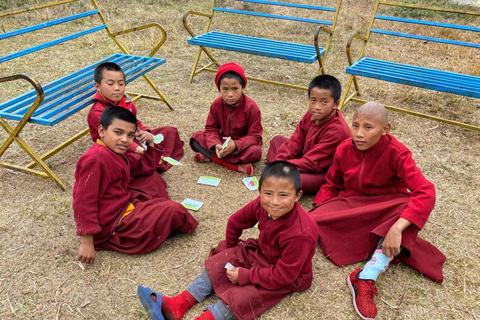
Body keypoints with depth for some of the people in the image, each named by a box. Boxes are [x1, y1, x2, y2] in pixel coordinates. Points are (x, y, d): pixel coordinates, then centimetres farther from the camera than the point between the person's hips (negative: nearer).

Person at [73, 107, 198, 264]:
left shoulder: (117, 153, 7)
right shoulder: (95, 159, -26)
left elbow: (145, 168, 19)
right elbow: (84, 202, -27)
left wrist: (151, 144, 4)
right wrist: (87, 243, -26)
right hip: (112, 226, -11)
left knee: (152, 178, 24)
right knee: (172, 210, -13)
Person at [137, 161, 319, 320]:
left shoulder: (300, 235, -38)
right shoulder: (262, 204, -19)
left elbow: (283, 275, -30)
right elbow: (236, 222, 0)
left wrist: (245, 275, -23)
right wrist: (230, 247, 14)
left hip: (287, 278, -7)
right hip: (259, 252, 7)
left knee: (238, 299, -22)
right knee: (218, 264, 0)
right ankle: (178, 305, -3)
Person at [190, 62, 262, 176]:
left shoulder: (251, 107, -21)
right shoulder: (217, 104, -11)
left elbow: (255, 136, -20)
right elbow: (211, 128, -7)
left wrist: (236, 145, -38)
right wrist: (216, 145, -30)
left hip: (242, 143, -3)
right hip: (222, 141, 4)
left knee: (255, 151, -36)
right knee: (196, 137, -16)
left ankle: (210, 157, -27)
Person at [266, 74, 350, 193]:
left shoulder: (337, 130, -28)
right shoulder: (311, 115, -3)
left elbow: (312, 162, -26)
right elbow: (295, 142, -1)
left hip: (324, 174, -8)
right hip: (306, 162, 9)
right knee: (277, 140, 11)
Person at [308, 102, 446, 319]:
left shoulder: (397, 153, -21)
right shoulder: (344, 149, -10)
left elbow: (426, 193, -32)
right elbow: (332, 184, 5)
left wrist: (396, 228, -45)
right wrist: (316, 212, -11)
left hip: (386, 209, -2)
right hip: (350, 204, 2)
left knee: (409, 207, -36)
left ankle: (366, 278, -36)